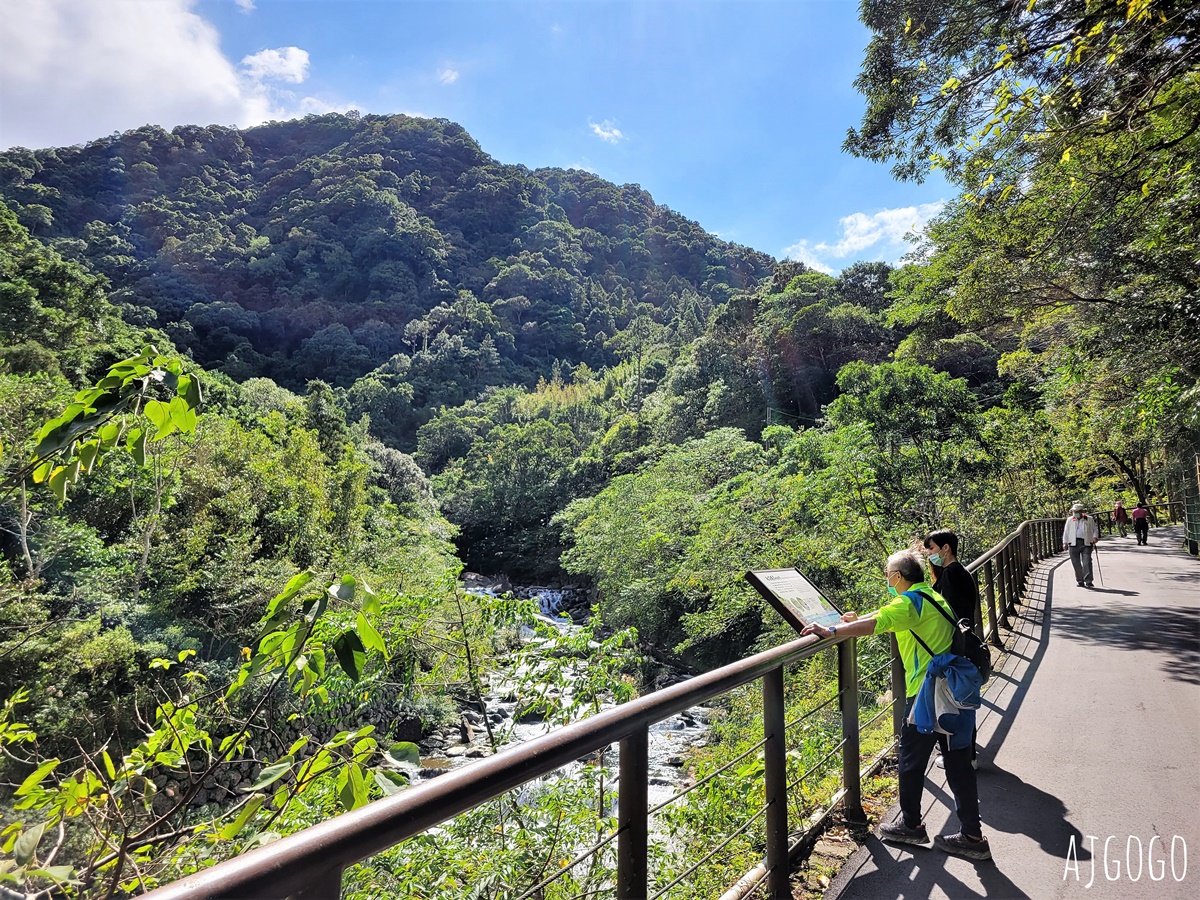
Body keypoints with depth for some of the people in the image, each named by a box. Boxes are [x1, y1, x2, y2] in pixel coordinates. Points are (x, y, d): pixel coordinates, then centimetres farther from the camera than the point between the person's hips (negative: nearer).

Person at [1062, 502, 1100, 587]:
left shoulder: (1089, 519, 10)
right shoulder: (1070, 520, 13)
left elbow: (1095, 529, 13)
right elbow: (1066, 532, 14)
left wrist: (1095, 537, -6)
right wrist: (1065, 543, 7)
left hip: (1086, 543, -2)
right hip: (1074, 543, 2)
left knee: (1087, 562, -9)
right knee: (1076, 563, 2)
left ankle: (1088, 581, -7)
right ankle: (1080, 581, 12)